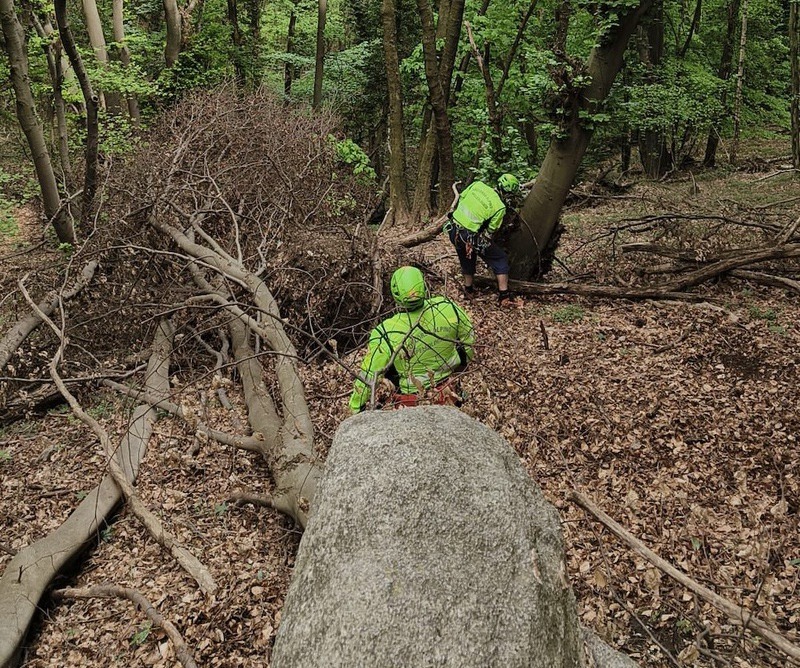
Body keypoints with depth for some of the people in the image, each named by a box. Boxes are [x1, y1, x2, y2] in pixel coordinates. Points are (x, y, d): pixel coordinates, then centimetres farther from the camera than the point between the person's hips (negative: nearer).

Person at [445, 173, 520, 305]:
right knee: (500, 259, 11)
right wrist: (472, 245, 1)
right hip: (470, 237, -6)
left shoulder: (477, 185, 0)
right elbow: (489, 233, -10)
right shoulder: (500, 208, -13)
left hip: (453, 231, 6)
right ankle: (504, 296, 10)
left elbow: (458, 201, 9)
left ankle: (468, 289, 45)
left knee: (466, 259, 31)